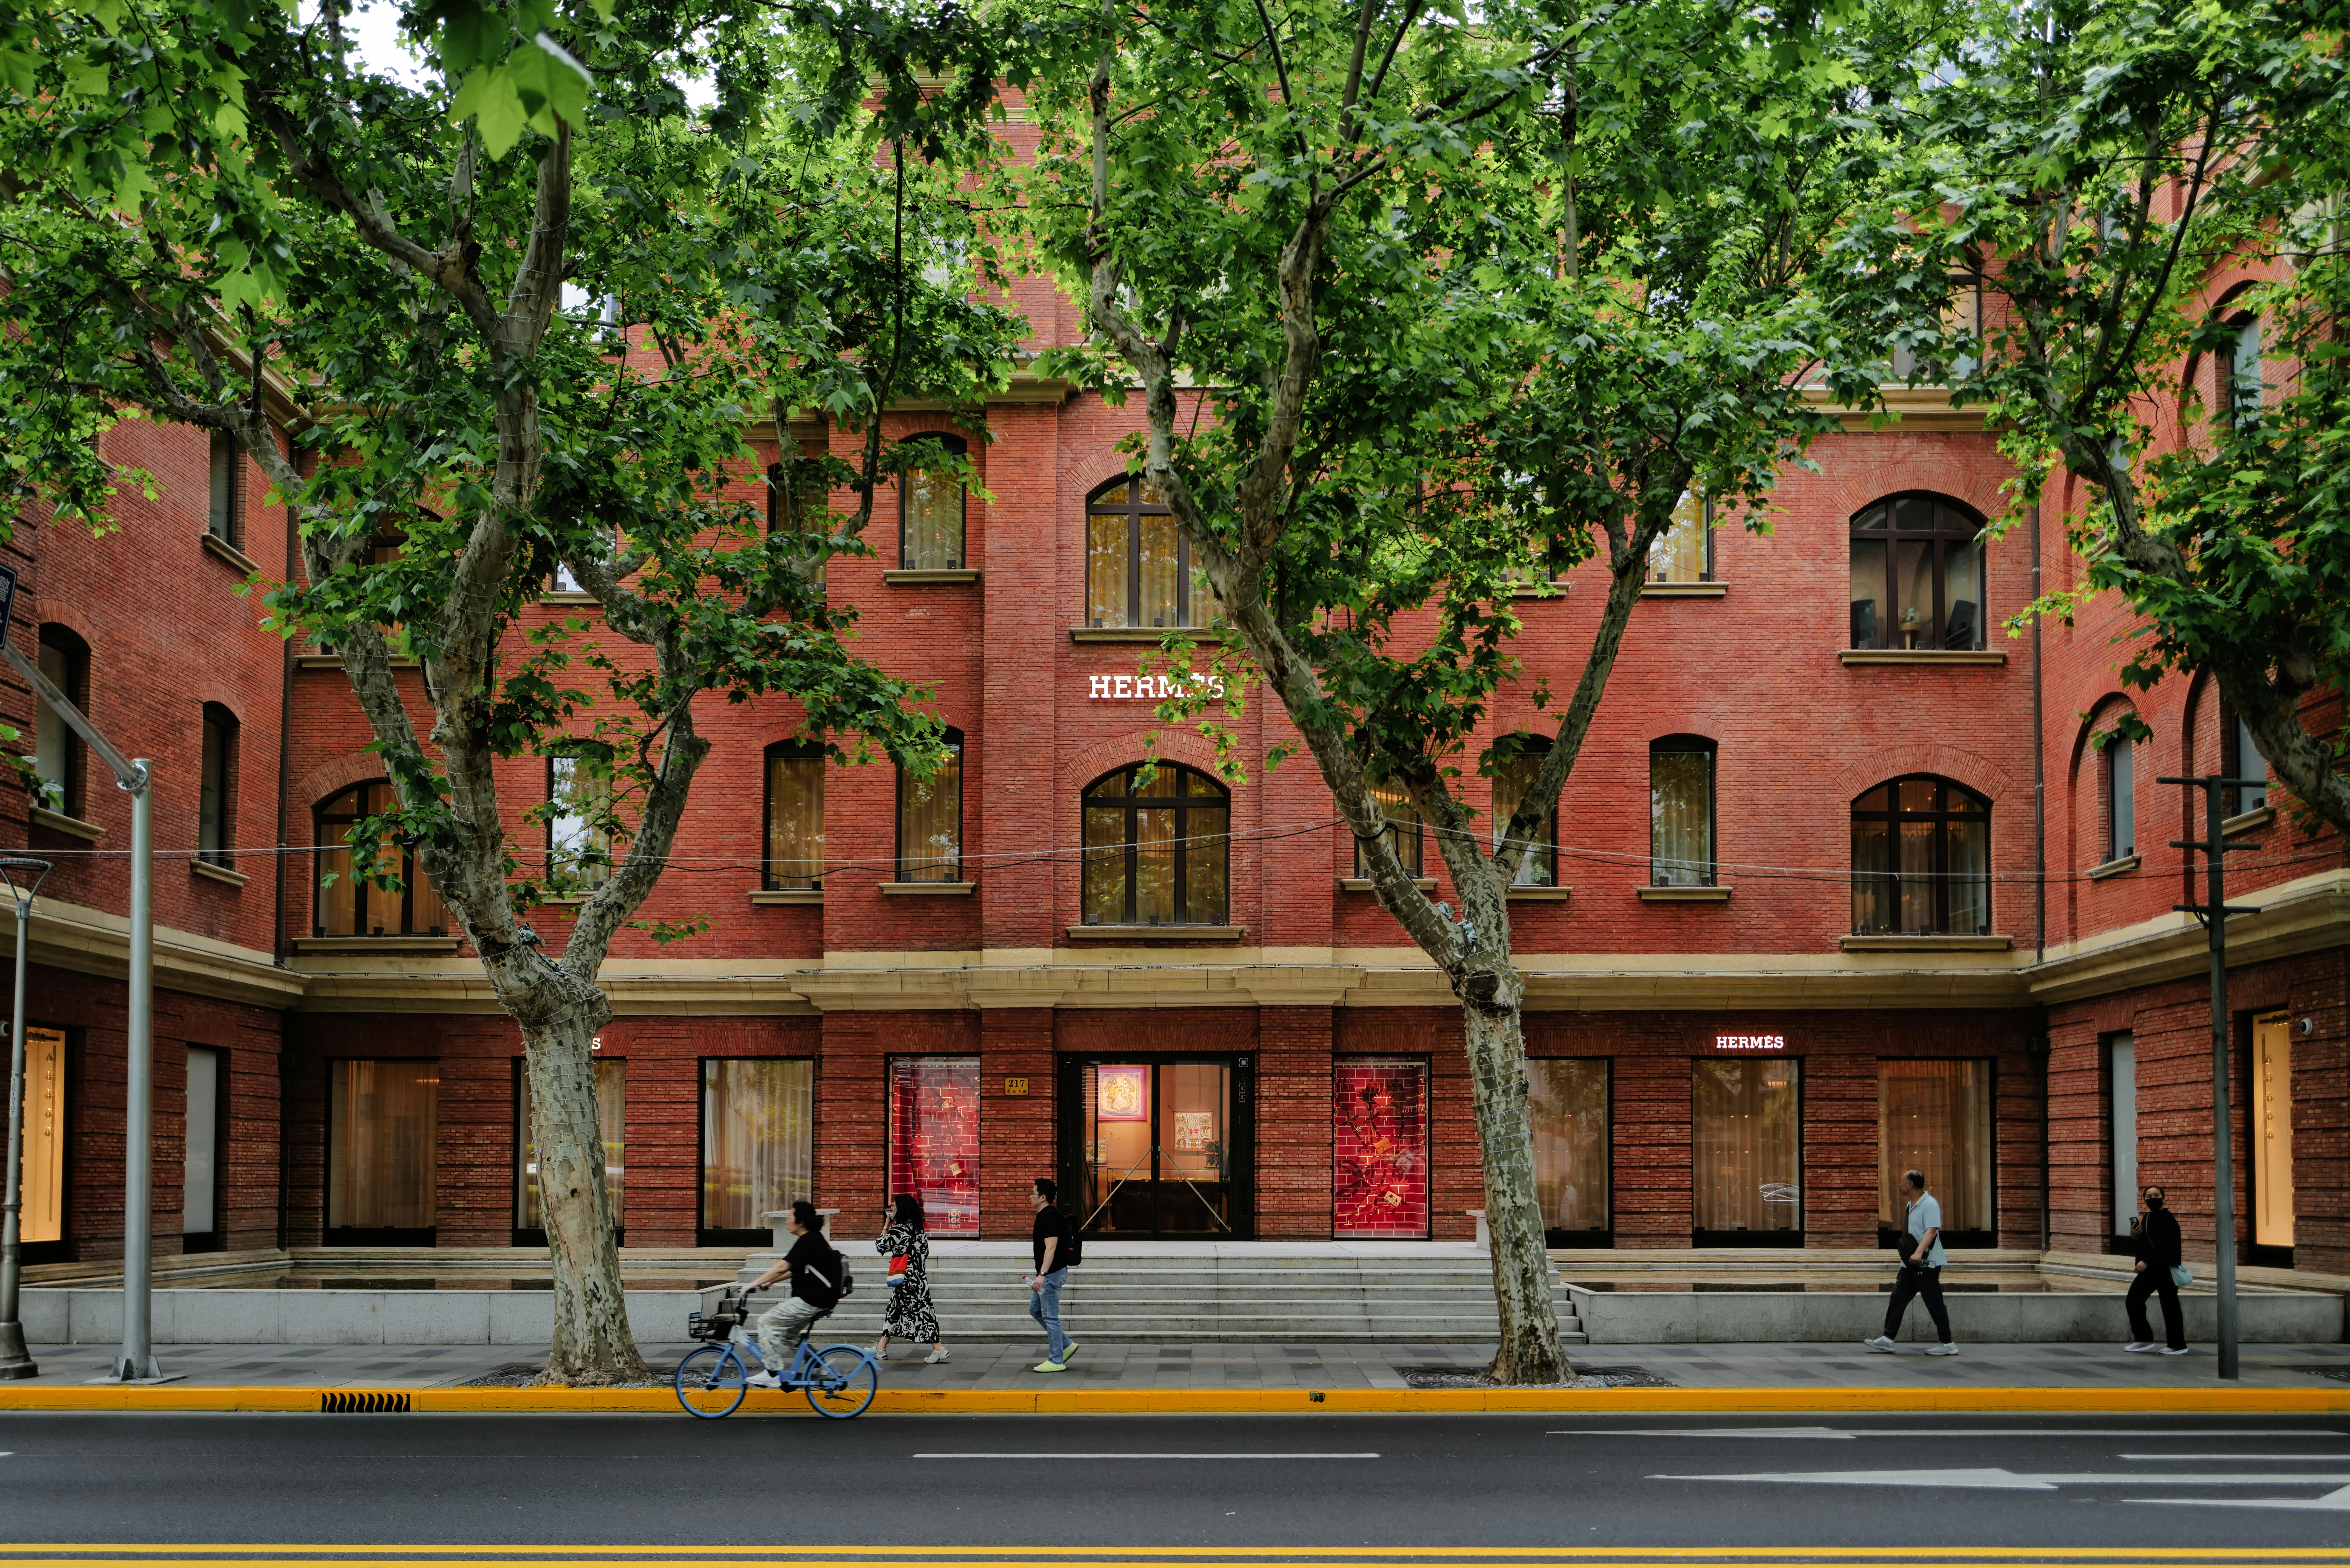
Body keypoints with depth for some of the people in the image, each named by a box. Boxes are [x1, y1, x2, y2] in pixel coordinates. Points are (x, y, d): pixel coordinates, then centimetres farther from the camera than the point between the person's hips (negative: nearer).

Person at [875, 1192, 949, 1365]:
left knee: (919, 1311, -7)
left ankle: (939, 1350, -9)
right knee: (894, 1309, 15)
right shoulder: (918, 1228, 9)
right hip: (918, 1276, 9)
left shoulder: (900, 1229, -17)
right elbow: (925, 1251, 16)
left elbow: (881, 1247, -12)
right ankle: (881, 1349, 21)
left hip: (907, 1278, -9)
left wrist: (886, 1226, -2)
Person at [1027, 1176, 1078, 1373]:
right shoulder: (1045, 1216, 13)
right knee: (1035, 1310, 17)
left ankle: (1056, 1361, 2)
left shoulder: (1049, 1218, -19)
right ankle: (1067, 1344, 19)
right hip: (1047, 1275, 11)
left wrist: (1042, 1275, -33)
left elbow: (1051, 1248, -27)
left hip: (1052, 1274, -11)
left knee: (1050, 1316, -5)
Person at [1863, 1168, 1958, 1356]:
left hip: (1927, 1263, -9)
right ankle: (1888, 1339, 5)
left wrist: (1919, 1252, -38)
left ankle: (1947, 1344, 3)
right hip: (1911, 1263, 9)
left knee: (1934, 1304, -4)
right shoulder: (1911, 1205, 15)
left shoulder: (1930, 1204, -15)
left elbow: (1932, 1230, -27)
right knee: (1898, 1299, 4)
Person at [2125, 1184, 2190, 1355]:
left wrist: (2146, 1261, -32)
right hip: (2149, 1269, 9)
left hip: (2165, 1269, -9)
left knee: (2170, 1306, -4)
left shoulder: (2168, 1219, -11)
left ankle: (2178, 1345, 4)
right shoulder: (2145, 1219, 13)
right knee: (2133, 1300, 7)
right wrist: (2134, 1235, -1)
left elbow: (2162, 1243, -24)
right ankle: (2143, 1339, 16)